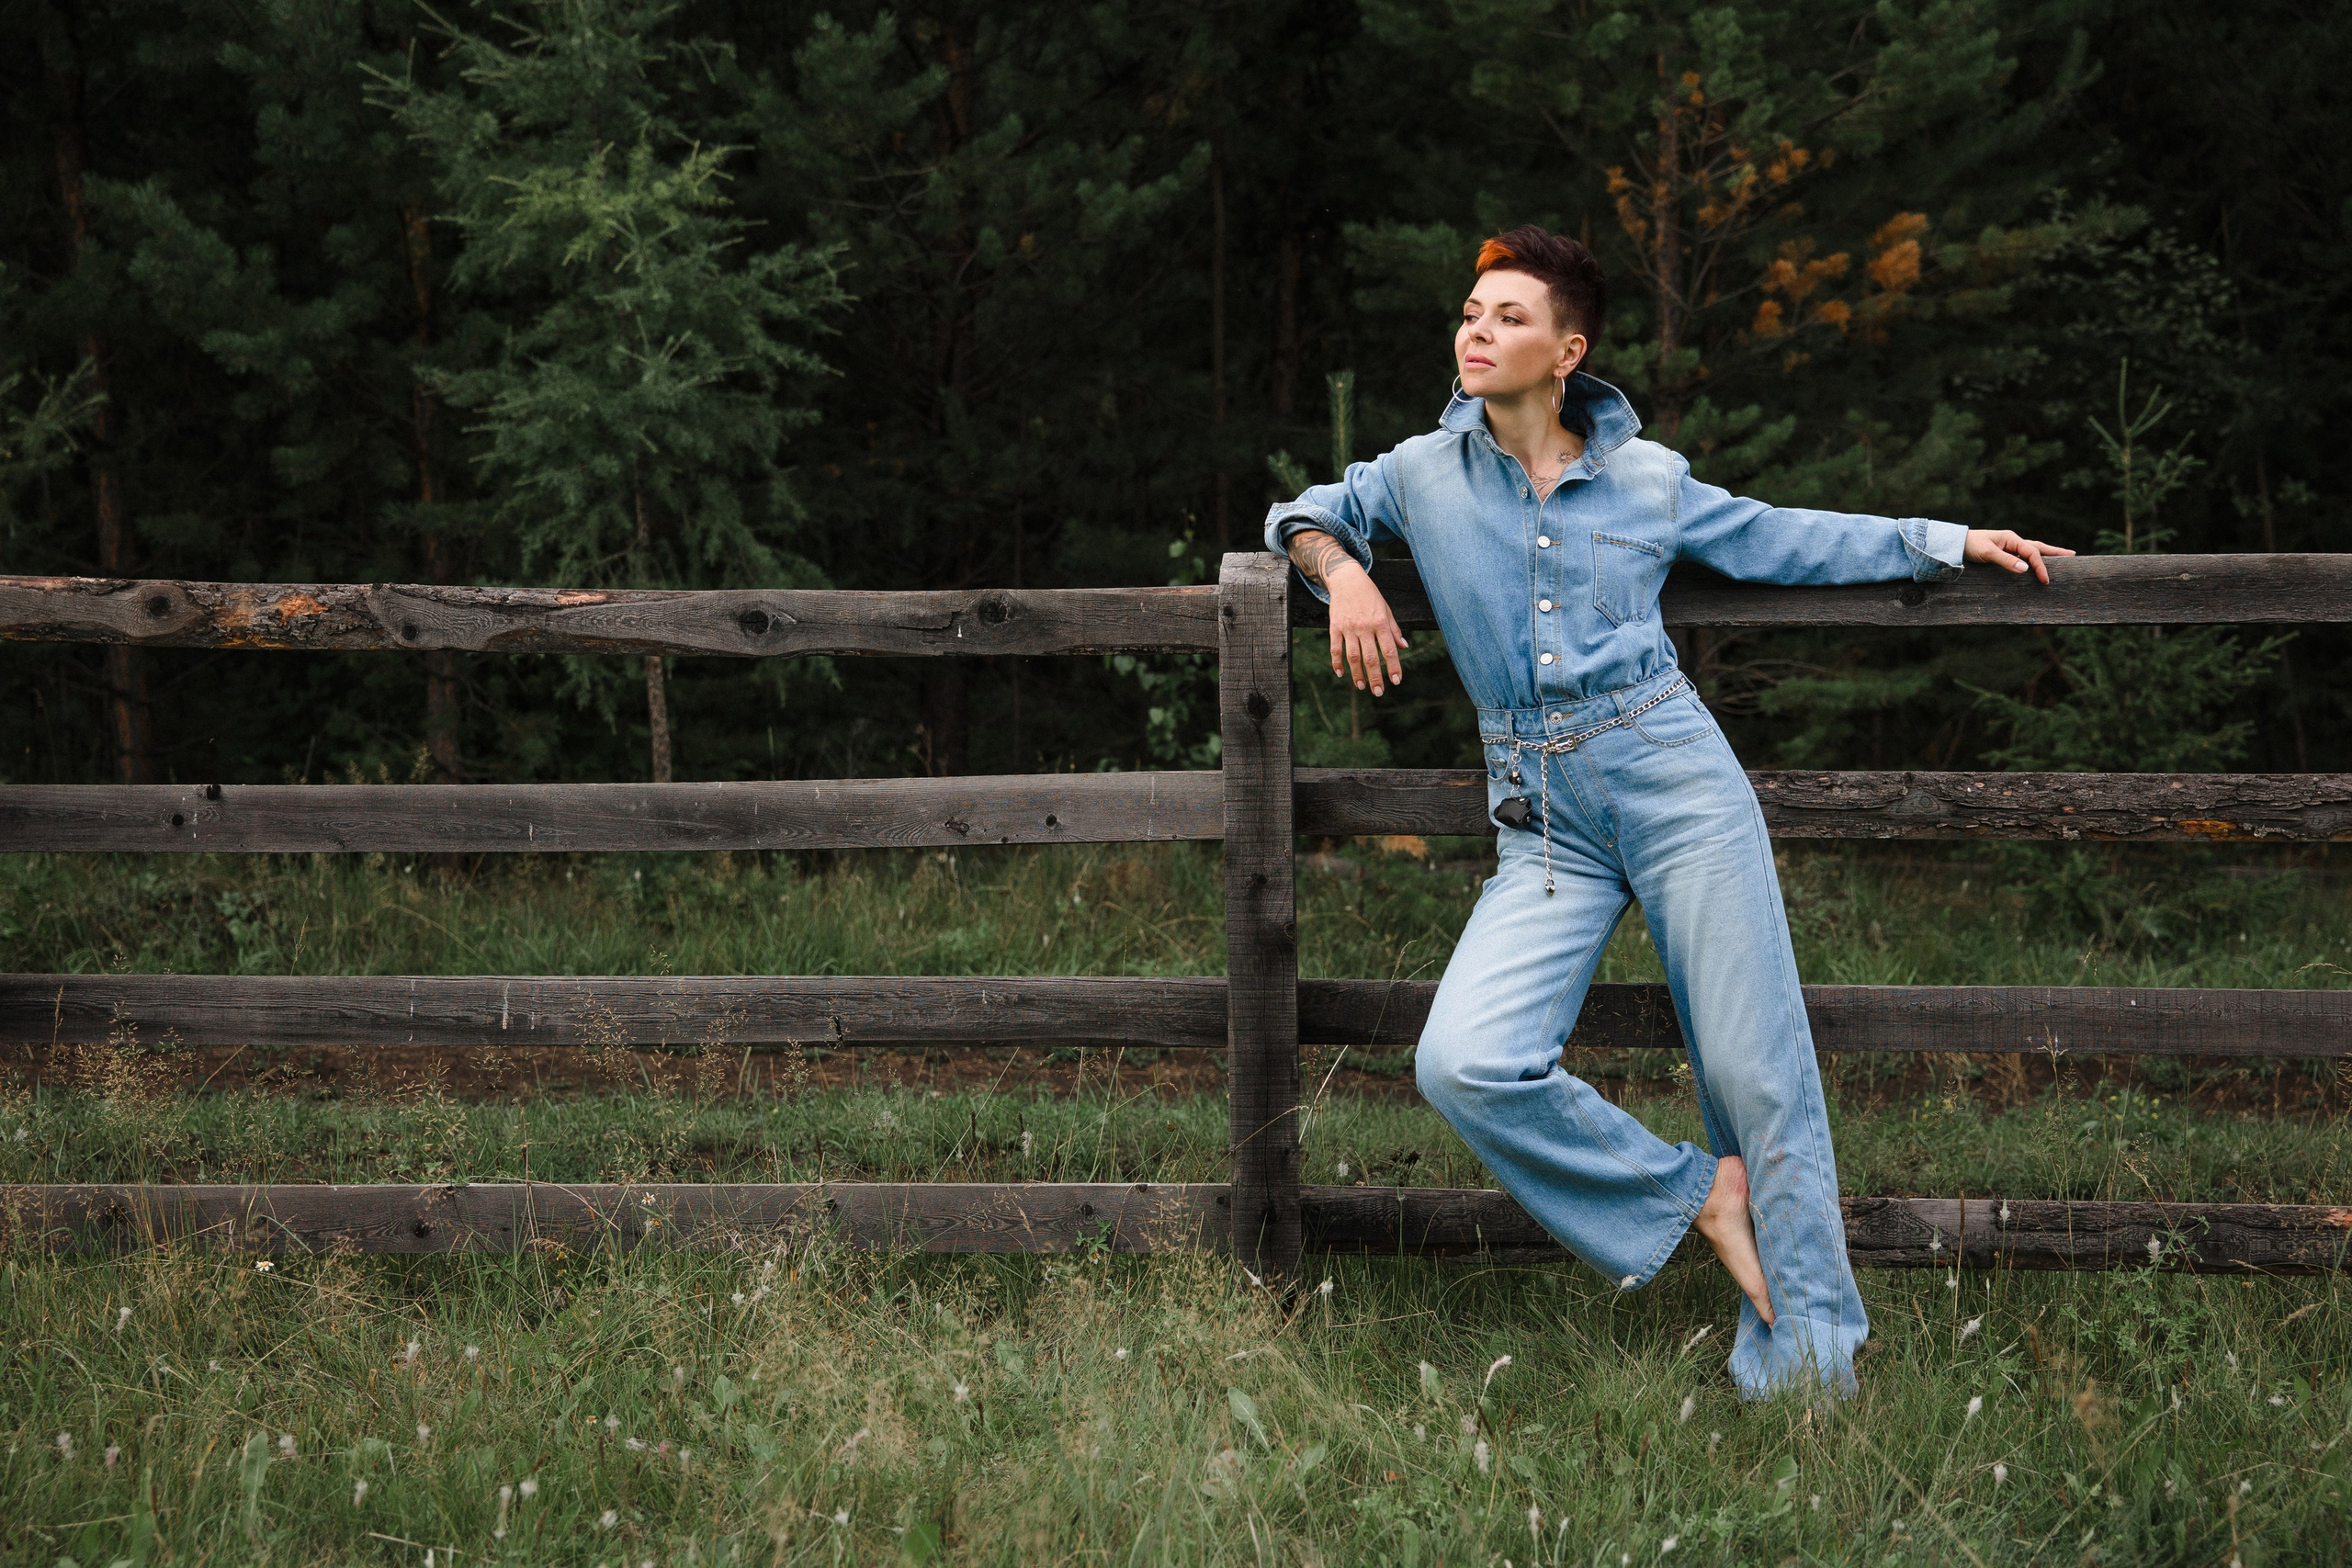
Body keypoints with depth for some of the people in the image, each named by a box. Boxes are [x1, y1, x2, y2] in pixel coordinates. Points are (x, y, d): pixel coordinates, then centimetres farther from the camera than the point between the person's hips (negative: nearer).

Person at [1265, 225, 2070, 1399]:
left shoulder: (1646, 476, 8)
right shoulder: (1424, 473, 8)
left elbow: (1780, 539, 20)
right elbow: (1307, 515, 22)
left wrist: (1946, 541, 18)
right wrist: (1341, 570, -1)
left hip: (1672, 773, -1)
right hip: (1544, 818, 1)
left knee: (1759, 1074, -7)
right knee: (1464, 1064, -21)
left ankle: (1806, 1371, -1)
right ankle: (1698, 1194, -2)